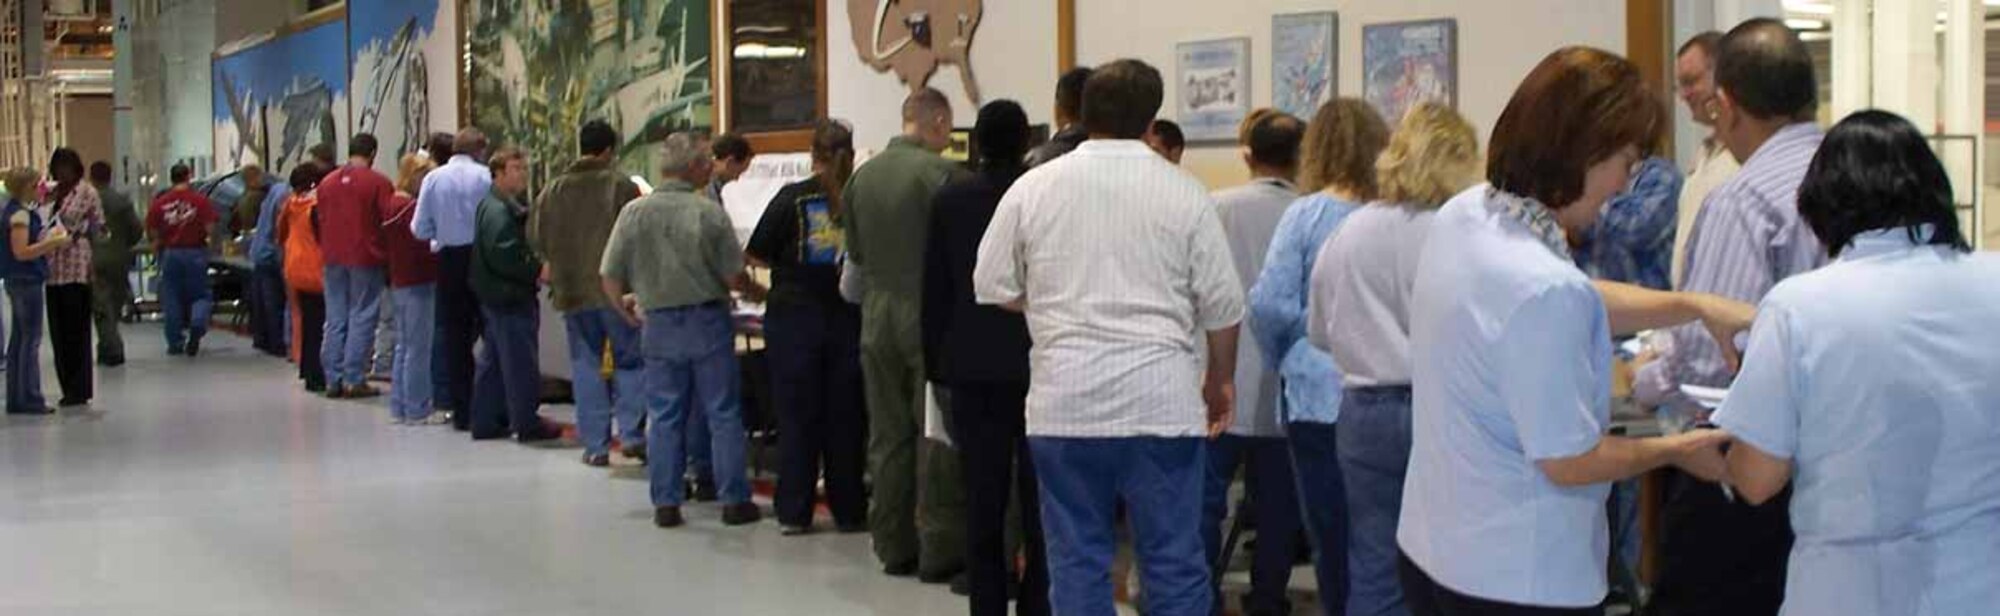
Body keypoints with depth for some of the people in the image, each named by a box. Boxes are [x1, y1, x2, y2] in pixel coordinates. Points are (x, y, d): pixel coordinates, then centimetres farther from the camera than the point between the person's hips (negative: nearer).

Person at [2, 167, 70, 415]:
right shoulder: (20, 214, -16)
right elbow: (21, 252, -21)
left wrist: (49, 238, 11)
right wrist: (54, 242, -17)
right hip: (27, 282, -10)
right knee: (31, 339, -5)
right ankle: (30, 399, -2)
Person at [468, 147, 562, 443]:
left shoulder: (510, 206, 16)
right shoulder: (499, 210, -17)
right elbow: (504, 255, -25)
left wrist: (536, 268, 7)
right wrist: (536, 271, -18)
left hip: (496, 296, 11)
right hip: (509, 296, -11)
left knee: (493, 361, 15)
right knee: (520, 362, -4)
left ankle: (485, 422, 21)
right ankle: (527, 424, 2)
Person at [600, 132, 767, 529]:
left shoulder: (634, 213, -5)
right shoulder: (709, 213, -11)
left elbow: (610, 277, -3)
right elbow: (734, 276, -9)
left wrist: (624, 309, 17)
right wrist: (756, 293, 12)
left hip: (659, 324, 2)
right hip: (708, 319, -2)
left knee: (663, 417, 9)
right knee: (723, 414, 6)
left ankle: (666, 503, 10)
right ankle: (734, 500, 9)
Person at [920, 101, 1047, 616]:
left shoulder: (949, 200, -2)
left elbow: (934, 289, 3)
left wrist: (935, 362, 11)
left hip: (973, 365, 2)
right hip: (1037, 361, -2)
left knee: (982, 497, 6)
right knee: (1038, 497, 5)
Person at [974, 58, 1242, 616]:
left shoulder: (1033, 188, 1)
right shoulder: (1185, 194, -1)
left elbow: (992, 287, 6)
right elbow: (1222, 304, 1)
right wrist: (1220, 381, 17)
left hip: (1065, 402, 1)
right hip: (1162, 401, -1)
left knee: (1076, 560, 8)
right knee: (1173, 560, 5)